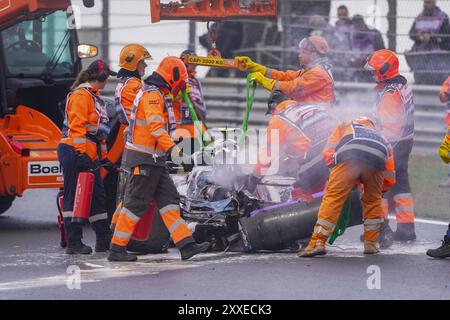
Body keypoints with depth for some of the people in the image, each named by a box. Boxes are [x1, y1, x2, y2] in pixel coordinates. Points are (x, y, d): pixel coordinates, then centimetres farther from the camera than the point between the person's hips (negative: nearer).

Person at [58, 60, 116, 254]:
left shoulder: (93, 96, 22)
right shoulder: (81, 95, -10)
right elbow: (77, 125, -19)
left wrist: (102, 156, 23)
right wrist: (82, 152, -24)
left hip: (90, 155, 10)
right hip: (75, 152, -10)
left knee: (97, 196, 12)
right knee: (75, 198, -7)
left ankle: (104, 239, 16)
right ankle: (73, 243, -6)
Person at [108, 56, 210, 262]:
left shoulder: (157, 95, 20)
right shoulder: (152, 94, -13)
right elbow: (155, 125, -26)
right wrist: (171, 147, -34)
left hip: (154, 160, 10)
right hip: (144, 160, -10)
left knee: (169, 200, 4)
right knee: (137, 204, -7)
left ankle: (186, 244, 0)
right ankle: (117, 249, -2)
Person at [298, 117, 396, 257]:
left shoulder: (345, 126, 41)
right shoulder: (382, 139, 44)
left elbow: (328, 152, 25)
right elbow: (390, 178, 38)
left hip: (349, 156, -2)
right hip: (377, 157, 2)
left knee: (333, 198, -2)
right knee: (373, 200, 25)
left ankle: (318, 242, -11)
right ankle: (371, 243, 25)